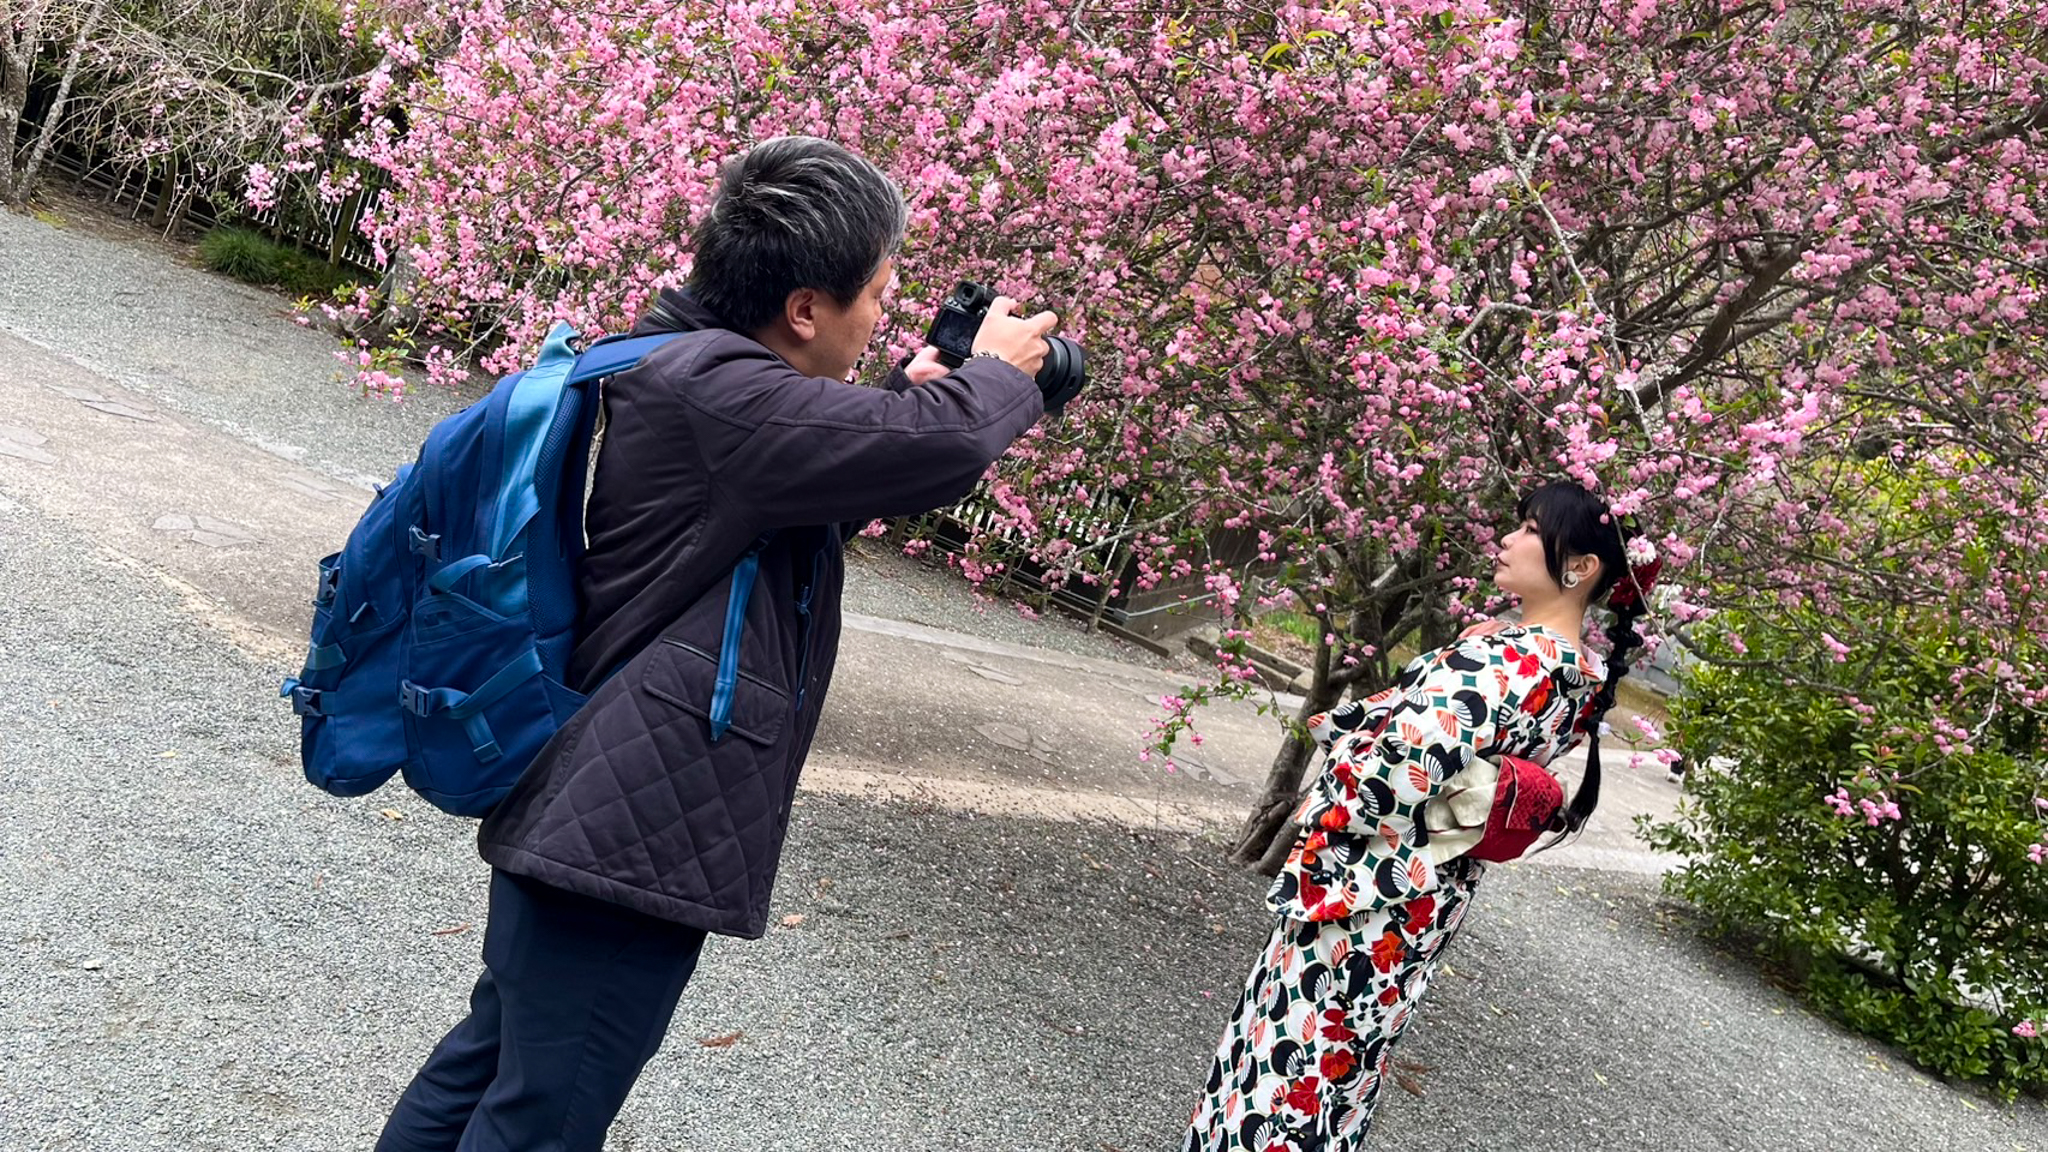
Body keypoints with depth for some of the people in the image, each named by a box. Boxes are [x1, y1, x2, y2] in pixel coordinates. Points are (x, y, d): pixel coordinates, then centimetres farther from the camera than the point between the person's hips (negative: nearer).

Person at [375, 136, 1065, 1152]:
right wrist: (1001, 373, -4)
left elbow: (814, 499, 23)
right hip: (627, 831, -11)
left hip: (591, 820, 11)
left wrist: (915, 396, 10)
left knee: (489, 1066, 23)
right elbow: (939, 447, -26)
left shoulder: (695, 363, 12)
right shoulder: (708, 388, -21)